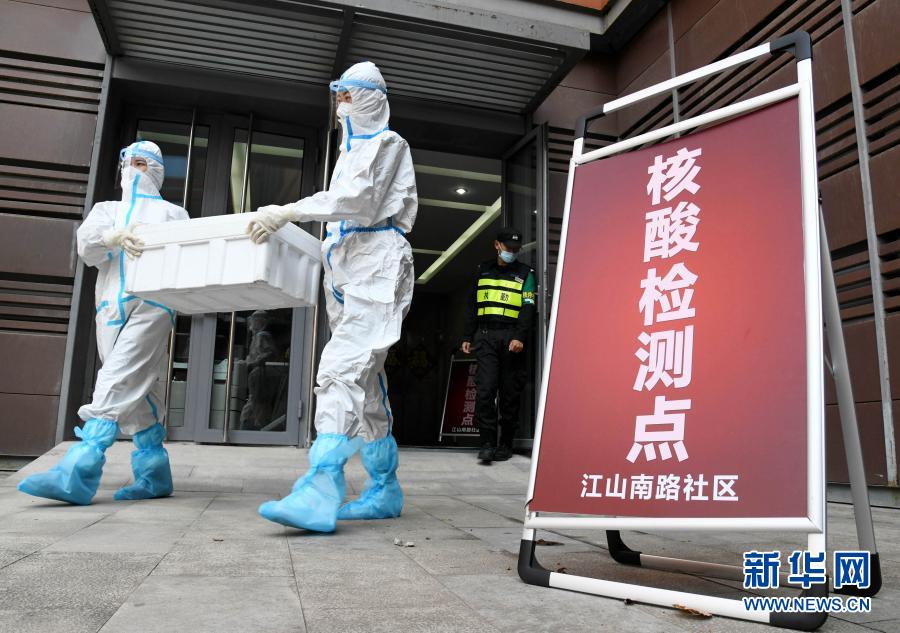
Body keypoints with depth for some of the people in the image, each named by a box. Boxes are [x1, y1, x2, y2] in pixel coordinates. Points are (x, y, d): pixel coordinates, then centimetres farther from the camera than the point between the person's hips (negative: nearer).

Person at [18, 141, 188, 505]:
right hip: (111, 304, 4)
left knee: (117, 384, -18)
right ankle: (154, 473, 8)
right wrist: (114, 237, -17)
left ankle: (75, 476, -26)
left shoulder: (172, 214, 19)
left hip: (152, 302, -4)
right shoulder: (107, 210, 27)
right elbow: (86, 245, 6)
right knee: (137, 392, 2)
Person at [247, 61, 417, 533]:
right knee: (366, 383, 6)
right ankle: (384, 490, 13)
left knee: (344, 369, -24)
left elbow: (360, 198, -12)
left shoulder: (387, 143, 4)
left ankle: (319, 494, -33)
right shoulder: (350, 150, 30)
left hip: (376, 266, -9)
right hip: (347, 269, 9)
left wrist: (288, 212, -18)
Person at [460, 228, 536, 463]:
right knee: (485, 389, -10)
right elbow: (472, 305, 18)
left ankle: (505, 444, 12)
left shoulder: (525, 273, 8)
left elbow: (528, 308, -2)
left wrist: (520, 337, -16)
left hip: (511, 338, -1)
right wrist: (467, 337, 11)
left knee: (510, 394, 2)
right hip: (485, 336, 2)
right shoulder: (483, 270, 17)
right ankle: (487, 443, -6)